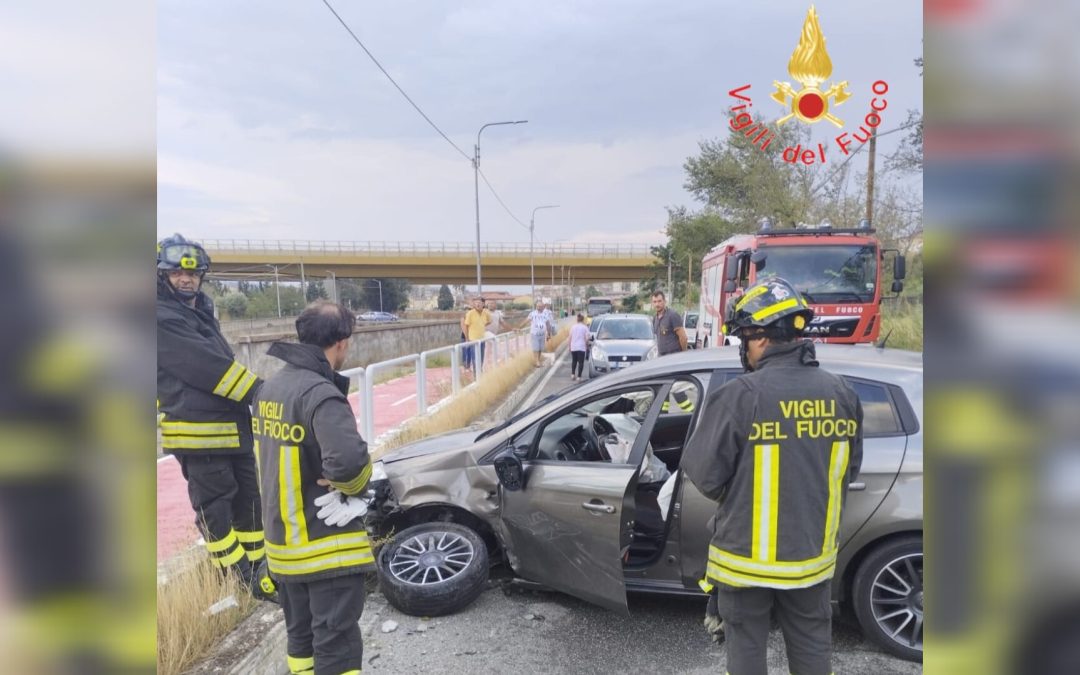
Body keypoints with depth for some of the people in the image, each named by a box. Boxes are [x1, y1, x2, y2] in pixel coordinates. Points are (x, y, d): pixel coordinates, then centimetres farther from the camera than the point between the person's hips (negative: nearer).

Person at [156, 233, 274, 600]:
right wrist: (259, 390, -16)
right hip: (199, 431, -9)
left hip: (234, 425, 9)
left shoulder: (201, 312, 17)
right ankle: (240, 579, 12)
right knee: (215, 508, 2)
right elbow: (208, 366, -19)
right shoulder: (163, 319, -12)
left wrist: (255, 395, 13)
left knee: (249, 498, 15)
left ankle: (258, 566, 28)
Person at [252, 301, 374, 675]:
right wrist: (352, 487, -15)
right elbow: (349, 460, -36)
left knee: (300, 636, 21)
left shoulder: (269, 388, 4)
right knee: (336, 645, 2)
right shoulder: (320, 394, -23)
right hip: (325, 545, -8)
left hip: (282, 540, 8)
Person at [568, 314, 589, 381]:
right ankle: (578, 377, -5)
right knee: (581, 362, 1)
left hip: (573, 347, 3)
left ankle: (572, 375, 9)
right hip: (581, 347, -3)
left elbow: (570, 338, 6)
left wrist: (570, 347, 14)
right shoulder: (585, 328, -4)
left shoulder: (572, 327, 5)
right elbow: (587, 339, -7)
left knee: (574, 361, 19)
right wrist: (587, 347, 6)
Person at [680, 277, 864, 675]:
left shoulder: (740, 395, -23)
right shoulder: (841, 393, -5)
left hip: (748, 554, -4)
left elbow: (703, 474, -17)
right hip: (813, 551, 5)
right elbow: (848, 470, 7)